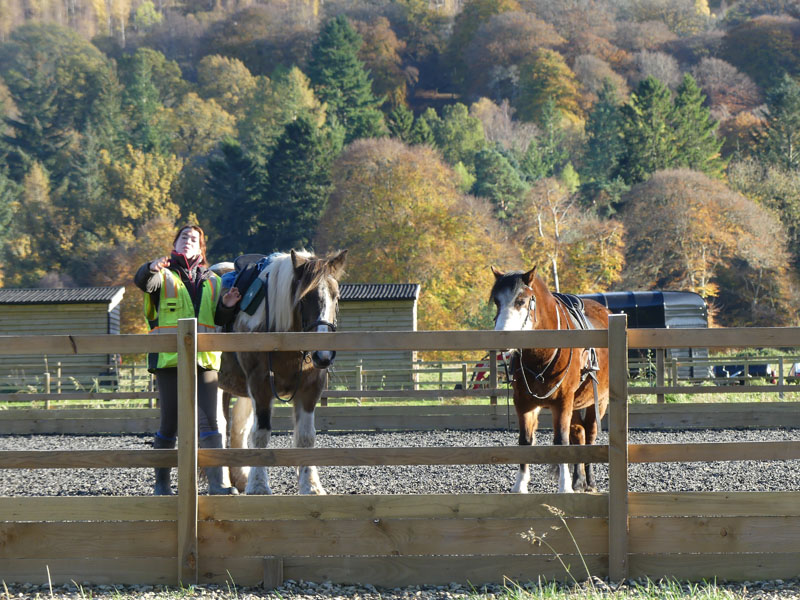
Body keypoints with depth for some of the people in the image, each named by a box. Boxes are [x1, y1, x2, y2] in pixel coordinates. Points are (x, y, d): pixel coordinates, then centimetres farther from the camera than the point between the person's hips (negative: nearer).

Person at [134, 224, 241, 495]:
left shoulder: (212, 281, 19)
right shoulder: (164, 275, 8)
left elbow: (219, 320, 19)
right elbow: (143, 282, -15)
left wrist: (227, 307, -4)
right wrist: (152, 269, -38)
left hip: (204, 360, 3)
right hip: (169, 359, -3)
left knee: (209, 421, -7)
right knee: (169, 423, 1)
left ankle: (216, 483, -12)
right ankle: (161, 483, 13)